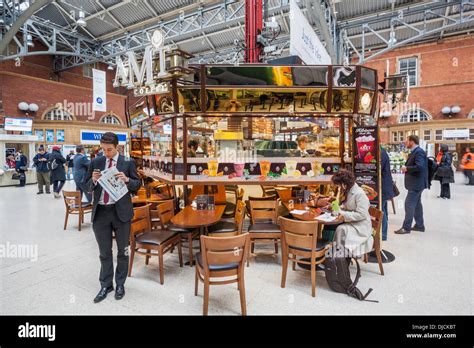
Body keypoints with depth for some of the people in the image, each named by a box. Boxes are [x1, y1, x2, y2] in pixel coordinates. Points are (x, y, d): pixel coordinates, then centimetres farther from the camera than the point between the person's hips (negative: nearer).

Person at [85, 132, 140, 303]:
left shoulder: (128, 163, -2)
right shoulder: (95, 162, 4)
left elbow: (137, 186, -1)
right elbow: (88, 187, 7)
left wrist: (126, 180, -20)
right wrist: (93, 180, -14)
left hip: (121, 211, -2)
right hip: (100, 212, 2)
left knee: (122, 251, 12)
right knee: (104, 252, 13)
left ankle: (120, 284, 30)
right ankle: (106, 285, 31)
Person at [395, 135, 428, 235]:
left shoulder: (419, 152, -18)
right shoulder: (415, 152, 13)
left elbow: (419, 166, -29)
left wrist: (406, 168, -18)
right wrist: (406, 168, 0)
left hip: (416, 183, -10)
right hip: (416, 183, 10)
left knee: (409, 204, -8)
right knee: (416, 204, 16)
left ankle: (406, 227, -2)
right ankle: (419, 225, 25)